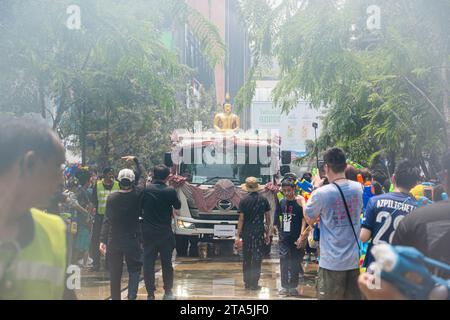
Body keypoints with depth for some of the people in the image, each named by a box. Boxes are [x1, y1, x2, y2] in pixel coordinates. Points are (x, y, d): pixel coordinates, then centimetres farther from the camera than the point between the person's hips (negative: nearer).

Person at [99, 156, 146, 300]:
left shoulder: (111, 198, -7)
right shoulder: (137, 195, -7)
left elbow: (107, 220, -10)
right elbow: (142, 177, 10)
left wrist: (102, 240, -9)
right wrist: (135, 160, 22)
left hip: (114, 240, 1)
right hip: (132, 239, -1)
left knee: (115, 272, 10)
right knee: (134, 269, 7)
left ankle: (115, 297, 16)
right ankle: (132, 295, -11)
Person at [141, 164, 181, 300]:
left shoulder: (145, 190, -7)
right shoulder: (170, 191, -10)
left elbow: (140, 207, 5)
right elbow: (177, 207, 5)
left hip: (148, 232, 1)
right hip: (165, 232, 0)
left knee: (148, 263, 6)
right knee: (167, 263, 12)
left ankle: (150, 294, 6)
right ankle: (168, 292, 17)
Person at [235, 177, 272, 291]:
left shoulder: (244, 201, -6)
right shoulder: (264, 200, 0)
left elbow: (241, 220, -6)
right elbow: (268, 218, 4)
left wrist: (238, 236, -3)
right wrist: (267, 233, 14)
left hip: (246, 233, 0)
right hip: (259, 232, 1)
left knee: (246, 258, 11)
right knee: (257, 258, 4)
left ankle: (247, 282, 17)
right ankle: (254, 283, 2)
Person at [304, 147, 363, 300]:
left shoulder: (321, 193, -15)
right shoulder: (359, 189, 1)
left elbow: (310, 219, 1)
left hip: (332, 262, -4)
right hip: (355, 260, 4)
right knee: (354, 296, 13)